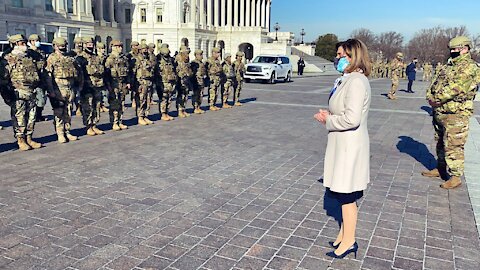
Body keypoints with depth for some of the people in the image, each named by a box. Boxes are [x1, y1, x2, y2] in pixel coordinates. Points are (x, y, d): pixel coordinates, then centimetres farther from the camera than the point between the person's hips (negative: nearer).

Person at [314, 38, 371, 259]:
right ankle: (345, 232, 34)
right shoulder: (349, 80, 11)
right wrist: (329, 114, 5)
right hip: (343, 144, 10)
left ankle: (348, 241, 18)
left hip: (350, 146, -10)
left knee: (346, 195, 3)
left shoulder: (356, 82, -21)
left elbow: (351, 119, -28)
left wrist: (328, 120, -14)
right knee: (344, 195, 19)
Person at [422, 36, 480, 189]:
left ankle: (456, 177, 5)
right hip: (440, 113, 9)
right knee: (440, 143, 19)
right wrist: (430, 96, -5)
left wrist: (438, 99, -18)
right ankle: (440, 169, 33)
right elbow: (435, 83, 13)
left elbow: (455, 88, -24)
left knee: (453, 146, -5)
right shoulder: (448, 66, 16)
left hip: (456, 115, -9)